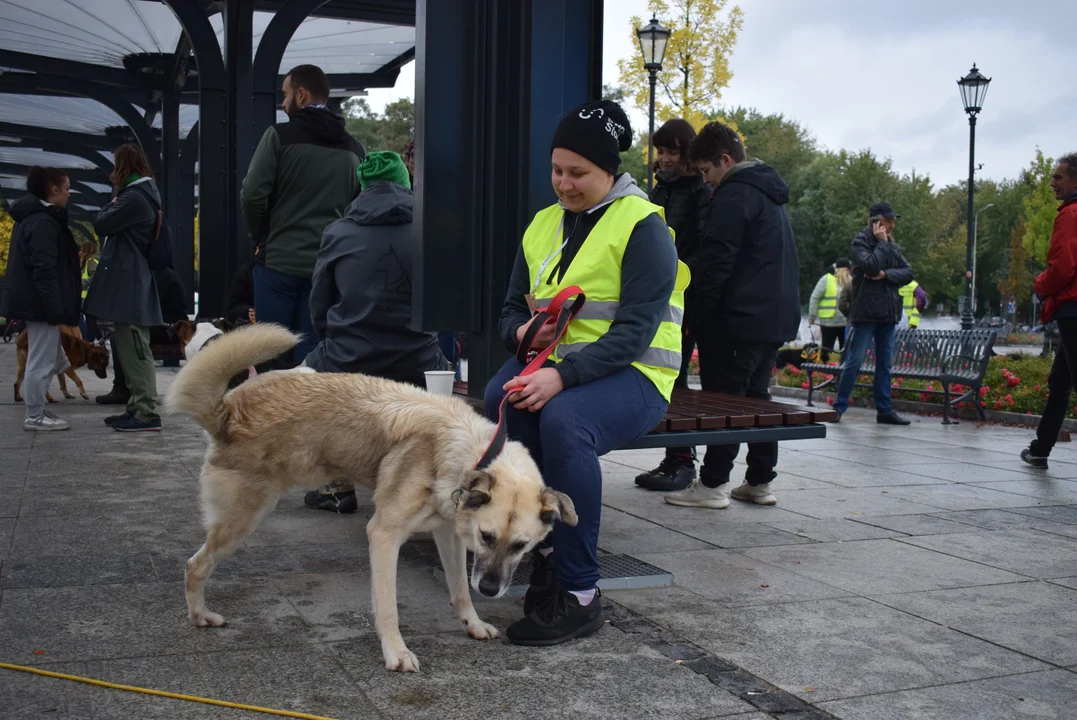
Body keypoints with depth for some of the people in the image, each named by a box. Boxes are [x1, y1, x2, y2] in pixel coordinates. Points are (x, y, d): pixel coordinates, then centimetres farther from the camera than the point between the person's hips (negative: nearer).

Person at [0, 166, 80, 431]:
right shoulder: (43, 223, -18)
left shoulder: (31, 217, 15)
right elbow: (44, 270, -23)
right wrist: (56, 308, -23)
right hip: (42, 303, -11)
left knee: (54, 359, 18)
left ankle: (35, 406, 22)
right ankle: (35, 417, 5)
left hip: (34, 301, 11)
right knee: (42, 361, -2)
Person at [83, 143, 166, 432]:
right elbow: (111, 227, 21)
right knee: (131, 351, 15)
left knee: (135, 352, -10)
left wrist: (113, 202, 4)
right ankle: (137, 408, 21)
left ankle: (147, 414, -9)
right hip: (130, 284, 11)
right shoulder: (141, 195, 17)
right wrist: (116, 200, 10)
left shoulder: (134, 198, -15)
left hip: (128, 286, -11)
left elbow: (101, 225, -12)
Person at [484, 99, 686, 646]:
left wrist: (562, 375, -29)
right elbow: (511, 311, 16)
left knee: (563, 420, -36)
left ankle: (579, 595, -24)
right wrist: (524, 331, -10)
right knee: (502, 397, -29)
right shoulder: (542, 226, 15)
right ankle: (545, 547, -16)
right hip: (557, 367, 5)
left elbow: (635, 331, -16)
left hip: (631, 374, -5)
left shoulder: (642, 226, -6)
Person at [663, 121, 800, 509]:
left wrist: (700, 311, -9)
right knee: (756, 396, 14)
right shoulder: (771, 194, 19)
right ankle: (760, 481, 18)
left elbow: (716, 262, -17)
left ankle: (712, 484, -2)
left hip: (740, 317, -10)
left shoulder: (734, 195, -12)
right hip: (777, 315, 10)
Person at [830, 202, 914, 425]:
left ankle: (885, 410, 13)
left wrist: (886, 274, -11)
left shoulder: (893, 245, 15)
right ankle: (839, 407, 1)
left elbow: (908, 273, 5)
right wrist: (882, 243, -11)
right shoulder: (861, 241, -5)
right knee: (854, 361, -6)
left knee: (885, 363, 9)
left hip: (888, 313, 7)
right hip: (865, 312, -7)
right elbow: (871, 266, -22)